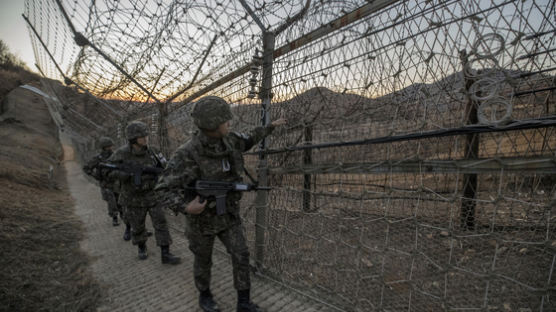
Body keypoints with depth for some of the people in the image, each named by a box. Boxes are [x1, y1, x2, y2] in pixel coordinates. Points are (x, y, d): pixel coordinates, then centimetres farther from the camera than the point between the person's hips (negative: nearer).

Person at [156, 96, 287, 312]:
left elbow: (248, 140, 13)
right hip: (202, 218, -4)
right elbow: (164, 189, -23)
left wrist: (271, 126, 18)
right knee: (203, 261, 17)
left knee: (241, 255, 3)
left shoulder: (229, 140, -11)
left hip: (228, 214, 4)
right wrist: (185, 207, -40)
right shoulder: (187, 154, -28)